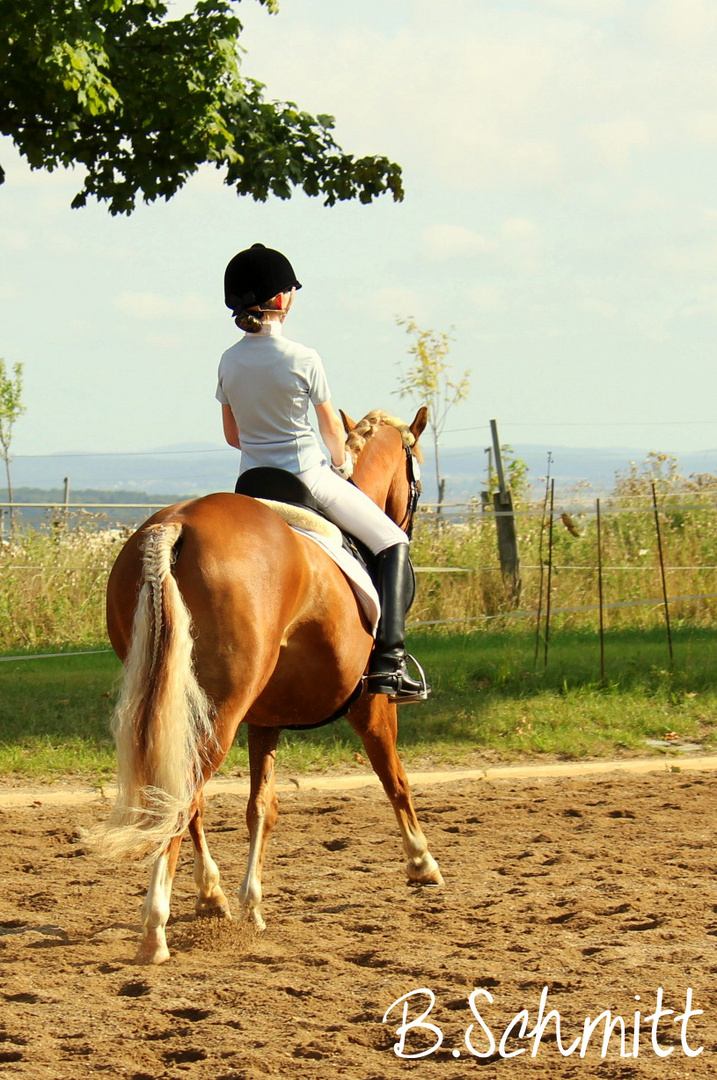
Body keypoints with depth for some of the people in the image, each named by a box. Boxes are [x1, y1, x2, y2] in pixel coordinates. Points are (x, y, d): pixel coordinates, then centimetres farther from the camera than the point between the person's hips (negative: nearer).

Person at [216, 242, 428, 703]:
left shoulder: (230, 362, 0)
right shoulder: (303, 360, -15)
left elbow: (232, 435, 9)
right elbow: (333, 429, -3)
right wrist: (342, 464, 17)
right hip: (307, 478, -5)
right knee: (393, 544, 6)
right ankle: (388, 659, -7)